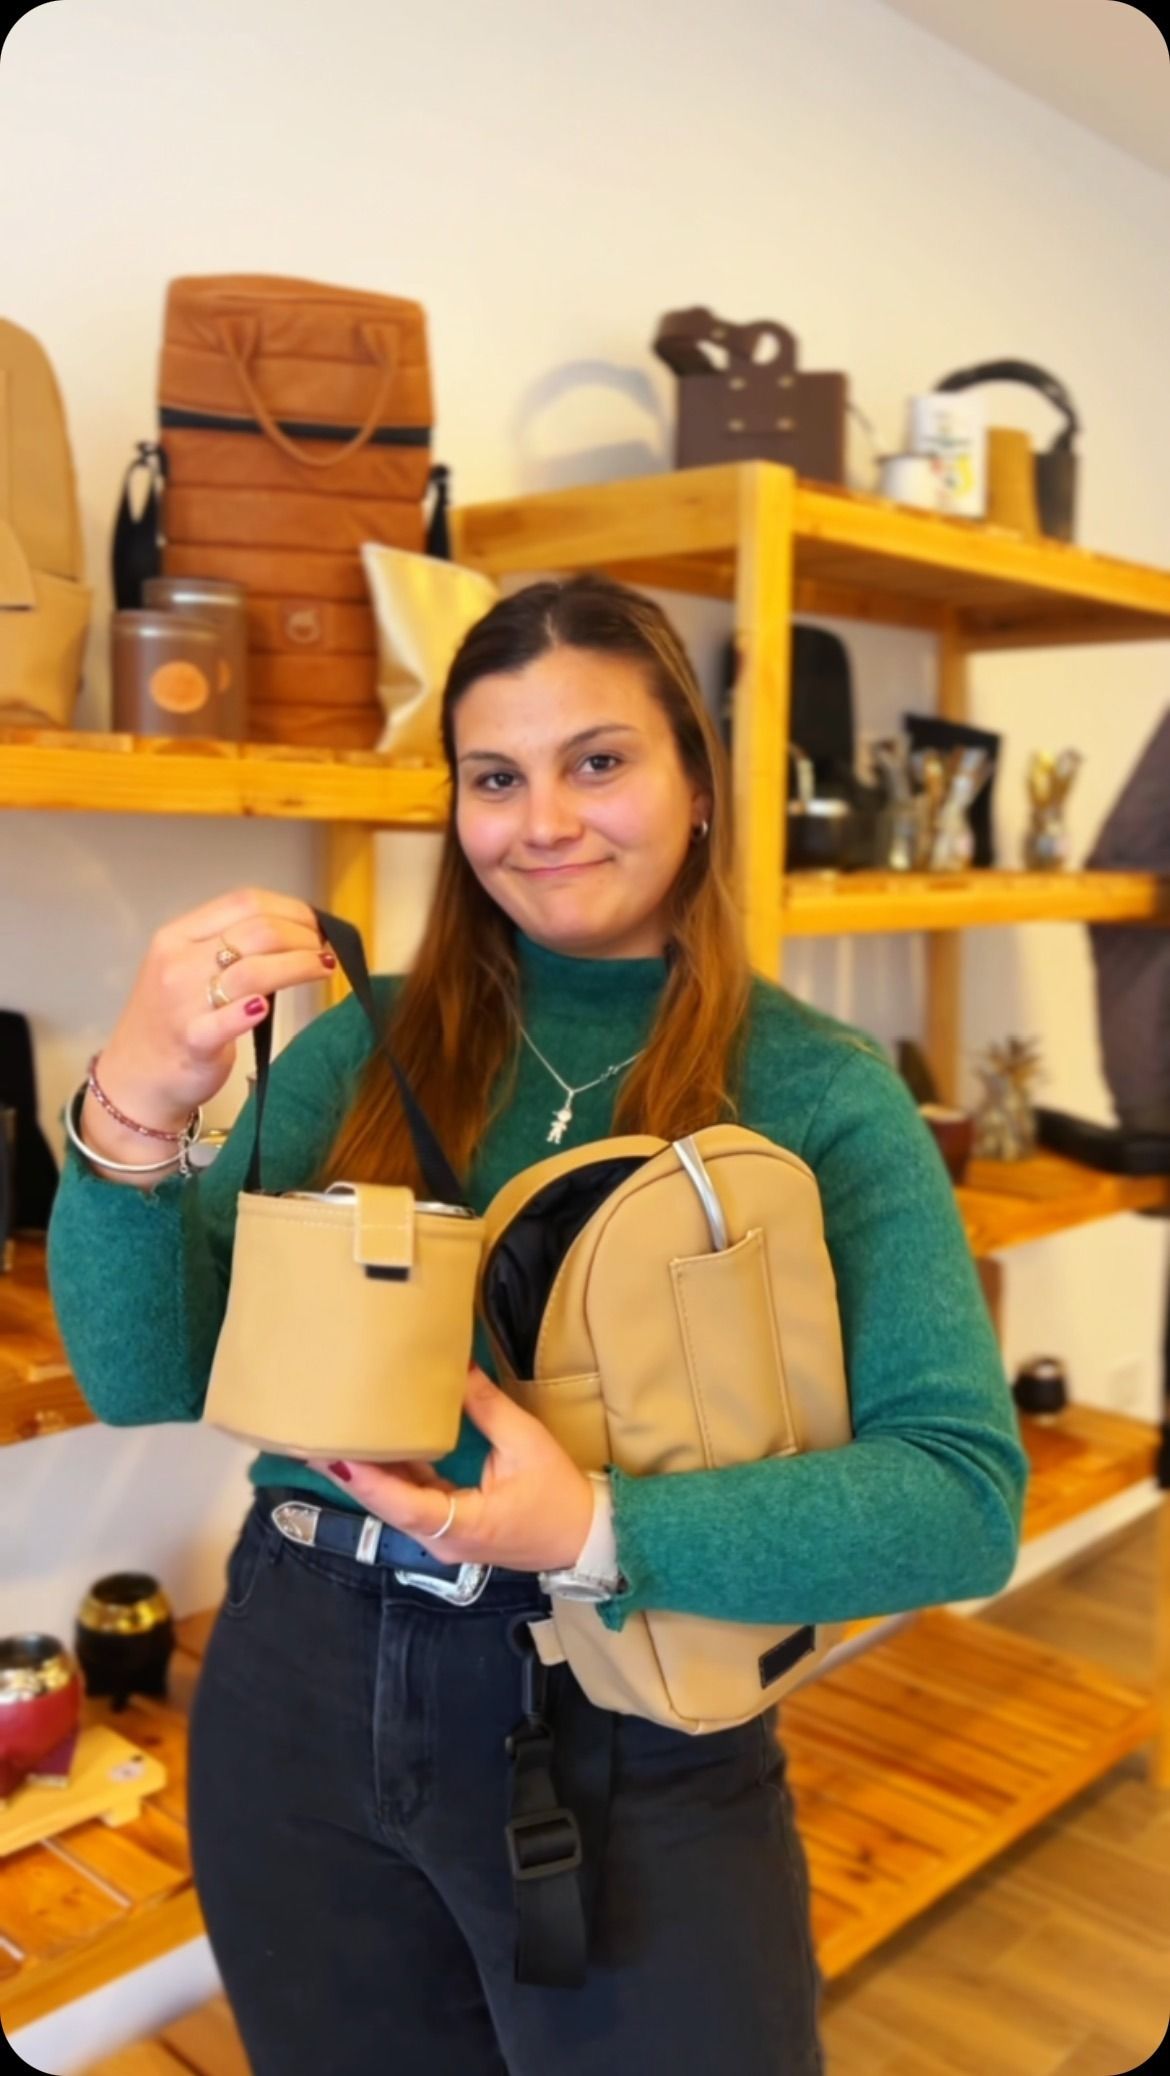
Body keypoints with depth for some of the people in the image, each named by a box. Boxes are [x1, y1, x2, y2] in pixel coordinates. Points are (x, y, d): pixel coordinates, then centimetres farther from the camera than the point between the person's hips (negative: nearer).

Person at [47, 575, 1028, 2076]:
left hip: (630, 1735, -3)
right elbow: (148, 1383, -6)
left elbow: (965, 1497, -15)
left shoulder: (818, 1091, -9)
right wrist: (132, 1109, -24)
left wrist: (603, 1532, -27)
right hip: (302, 1688, 3)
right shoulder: (364, 1046, -1)